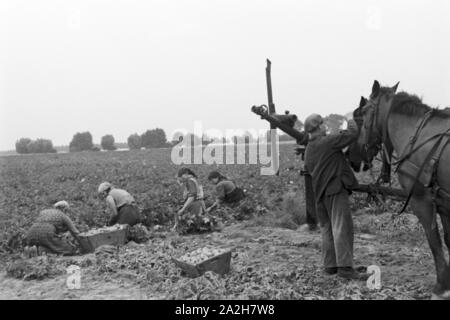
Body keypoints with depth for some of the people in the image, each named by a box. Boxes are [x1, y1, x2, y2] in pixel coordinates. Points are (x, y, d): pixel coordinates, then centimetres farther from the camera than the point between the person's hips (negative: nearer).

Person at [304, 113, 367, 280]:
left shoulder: (308, 150, 15)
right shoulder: (328, 142, -10)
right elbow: (352, 135, -7)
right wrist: (352, 123, 13)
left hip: (320, 192, 9)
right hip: (335, 189, -9)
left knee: (328, 228, 13)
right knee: (342, 226, -10)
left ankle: (329, 265, 16)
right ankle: (345, 266, -14)